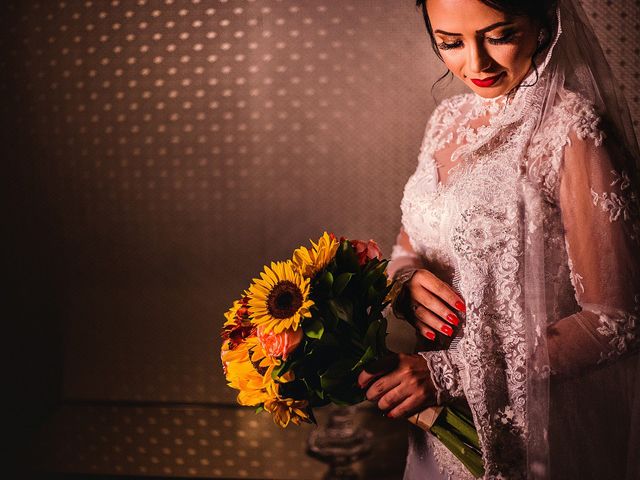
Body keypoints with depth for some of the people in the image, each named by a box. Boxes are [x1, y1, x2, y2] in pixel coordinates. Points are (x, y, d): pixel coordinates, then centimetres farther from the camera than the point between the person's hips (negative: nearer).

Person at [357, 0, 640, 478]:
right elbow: (408, 245, 12)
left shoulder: (570, 129, -19)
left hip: (530, 428, -6)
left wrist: (450, 373, -22)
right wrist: (407, 280, -12)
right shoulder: (449, 118, 2)